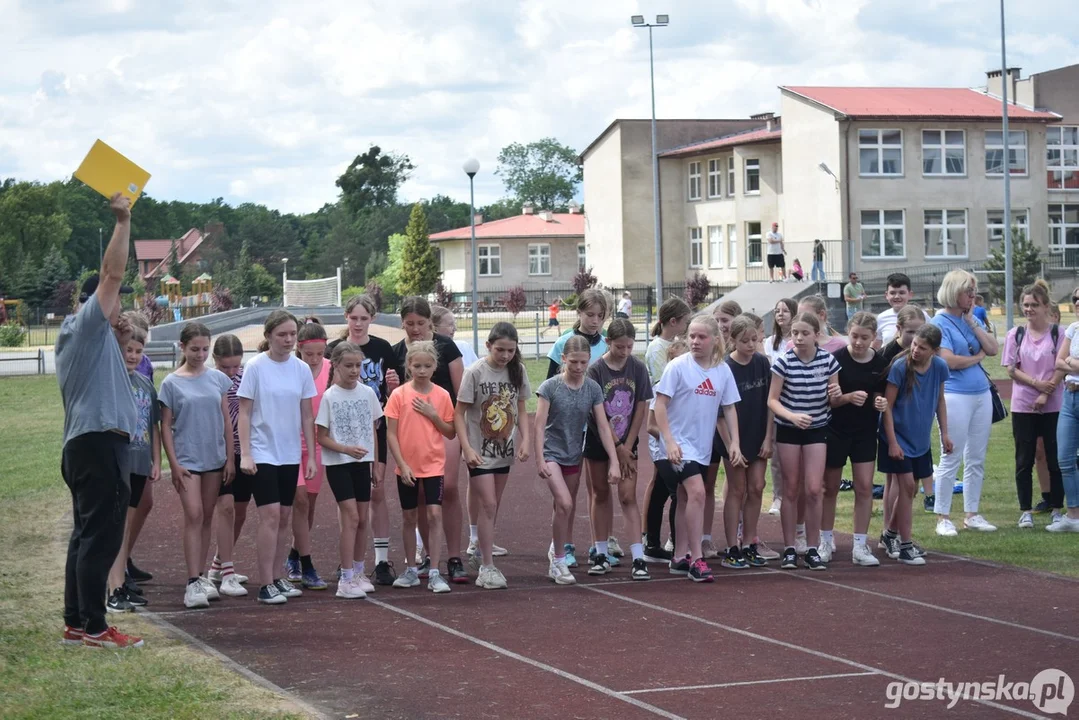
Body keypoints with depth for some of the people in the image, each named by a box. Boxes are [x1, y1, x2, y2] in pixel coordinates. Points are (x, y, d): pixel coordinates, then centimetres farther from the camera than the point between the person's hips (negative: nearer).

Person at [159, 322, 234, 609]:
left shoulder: (218, 379, 5)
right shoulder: (171, 383, -3)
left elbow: (226, 421, 9)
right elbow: (166, 426, -2)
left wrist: (230, 457, 5)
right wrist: (174, 464, -8)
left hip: (214, 457, 4)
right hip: (187, 458, -4)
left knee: (208, 517, 10)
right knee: (194, 516, -12)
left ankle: (201, 576, 19)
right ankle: (193, 582, -14)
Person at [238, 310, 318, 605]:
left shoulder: (301, 369, 3)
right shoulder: (256, 367, -8)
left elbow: (307, 416, 8)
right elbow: (244, 413, -7)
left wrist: (311, 455, 5)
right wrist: (245, 453, -13)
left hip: (290, 454, 5)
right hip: (263, 453, -5)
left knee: (284, 517, 10)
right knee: (270, 515, -12)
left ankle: (278, 578, 19)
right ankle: (266, 585, -9)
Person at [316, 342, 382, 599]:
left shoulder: (368, 393, 4)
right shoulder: (329, 397, -7)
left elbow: (373, 431, 12)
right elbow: (321, 437, -6)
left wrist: (376, 464, 9)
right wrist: (346, 449, -20)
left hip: (362, 462, 4)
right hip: (338, 463, -4)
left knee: (362, 519, 7)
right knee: (351, 516, -12)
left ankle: (358, 573, 21)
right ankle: (346, 580, -8)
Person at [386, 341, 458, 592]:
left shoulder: (442, 395, 0)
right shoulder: (399, 395, -5)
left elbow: (450, 432, 4)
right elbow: (391, 433, -5)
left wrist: (433, 415, -12)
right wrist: (402, 465, -11)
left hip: (434, 465, 0)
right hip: (407, 467, 0)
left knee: (434, 514, -9)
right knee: (409, 517, 10)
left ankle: (434, 574, -6)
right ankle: (410, 570, 22)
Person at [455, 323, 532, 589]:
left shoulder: (517, 370, 0)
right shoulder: (475, 372, -13)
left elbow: (521, 410, 9)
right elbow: (459, 413, -11)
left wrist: (526, 440, -4)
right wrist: (467, 448, -19)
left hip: (505, 448, 5)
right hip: (480, 449, -5)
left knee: (492, 504, 13)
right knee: (488, 504, -10)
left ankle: (480, 547, 31)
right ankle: (487, 567, -8)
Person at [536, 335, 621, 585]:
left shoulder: (592, 388, -4)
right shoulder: (550, 387, -13)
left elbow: (603, 426, -4)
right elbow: (540, 425, -12)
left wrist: (614, 462, -9)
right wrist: (540, 459, -19)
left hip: (574, 454, 4)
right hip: (552, 453, -4)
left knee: (565, 507, 14)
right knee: (564, 504, -19)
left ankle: (557, 550, 36)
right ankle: (558, 561, -9)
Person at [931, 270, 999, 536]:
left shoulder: (972, 319, 13)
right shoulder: (940, 322, -8)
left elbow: (993, 349, 3)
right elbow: (949, 360, -17)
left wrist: (973, 323, -4)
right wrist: (977, 357, -2)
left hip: (981, 394, 7)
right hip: (955, 396, -7)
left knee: (977, 459, 10)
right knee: (951, 459, -5)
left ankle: (972, 514, 18)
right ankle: (943, 518, 1)